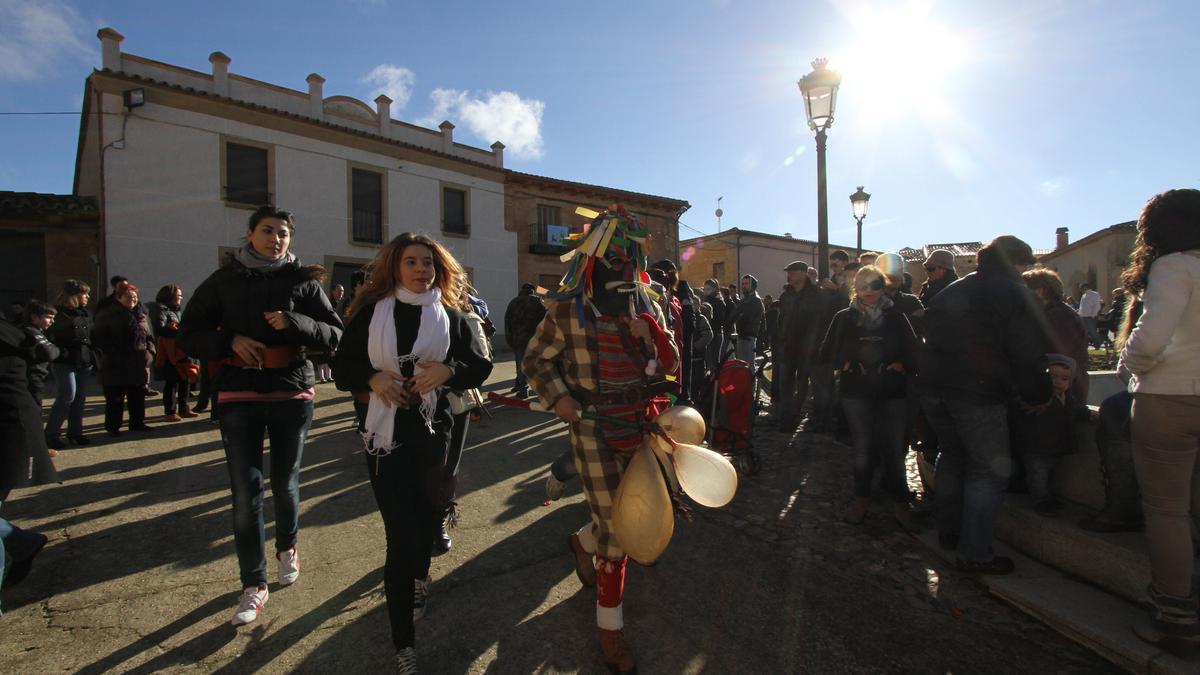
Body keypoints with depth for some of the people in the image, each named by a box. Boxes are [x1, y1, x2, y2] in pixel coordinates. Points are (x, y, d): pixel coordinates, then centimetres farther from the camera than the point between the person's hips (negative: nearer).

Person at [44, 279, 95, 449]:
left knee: (80, 397, 8)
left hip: (85, 362, 6)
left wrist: (94, 358, 11)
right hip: (65, 362, -6)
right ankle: (51, 434, 2)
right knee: (67, 396, -10)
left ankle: (75, 432, 17)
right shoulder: (58, 313, -6)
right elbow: (49, 337, -10)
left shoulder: (86, 313, 14)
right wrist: (60, 353, -17)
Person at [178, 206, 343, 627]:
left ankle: (287, 547, 41)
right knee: (245, 492, 1)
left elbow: (336, 336, -2)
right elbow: (188, 336, 7)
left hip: (292, 394, 0)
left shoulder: (303, 281, 2)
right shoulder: (224, 281, 5)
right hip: (239, 396, 1)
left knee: (285, 483, 13)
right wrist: (230, 341, -12)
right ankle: (254, 584, 15)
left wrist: (294, 323, -18)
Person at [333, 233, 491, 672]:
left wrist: (448, 370, -16)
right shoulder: (372, 312, 1)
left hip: (434, 431, 2)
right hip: (385, 433, -2)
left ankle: (418, 577, 51)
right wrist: (372, 378, -14)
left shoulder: (451, 316, 2)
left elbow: (481, 366, 2)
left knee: (426, 512, 18)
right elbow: (343, 366, 5)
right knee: (401, 533, -5)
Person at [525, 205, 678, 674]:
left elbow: (670, 367, 9)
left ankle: (583, 542, 51)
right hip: (594, 431, -5)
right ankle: (610, 624, 25)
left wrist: (652, 334, -10)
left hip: (642, 425, 5)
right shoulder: (568, 311, -8)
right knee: (615, 525, 1)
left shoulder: (648, 308, 4)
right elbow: (536, 360, 3)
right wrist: (556, 397, -11)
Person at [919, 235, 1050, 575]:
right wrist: (1039, 396, 6)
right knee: (990, 469, 2)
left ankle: (948, 533, 32)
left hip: (933, 387, 7)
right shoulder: (1016, 295, -2)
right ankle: (974, 553, 3)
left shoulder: (951, 292, 18)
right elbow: (1027, 356, -6)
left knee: (952, 455, 22)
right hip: (977, 393, -7)